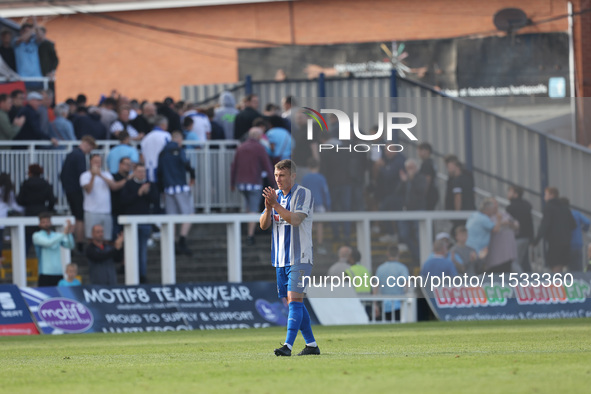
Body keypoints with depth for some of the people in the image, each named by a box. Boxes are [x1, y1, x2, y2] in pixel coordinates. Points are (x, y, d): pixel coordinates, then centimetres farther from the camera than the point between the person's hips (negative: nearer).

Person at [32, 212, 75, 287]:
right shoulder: (37, 236, 0)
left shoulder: (56, 235, 14)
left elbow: (70, 246, 1)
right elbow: (48, 243, -18)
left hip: (59, 273, 4)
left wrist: (69, 234, -17)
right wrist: (64, 233, -21)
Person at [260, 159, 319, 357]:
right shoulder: (275, 195, 12)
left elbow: (296, 219, -21)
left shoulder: (303, 194, -8)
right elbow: (264, 225, 6)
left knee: (294, 300, -15)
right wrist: (268, 208, -13)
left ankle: (288, 345, -22)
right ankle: (311, 344, 18)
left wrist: (275, 205, -27)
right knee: (292, 303, 9)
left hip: (299, 258, -7)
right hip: (281, 259, 7)